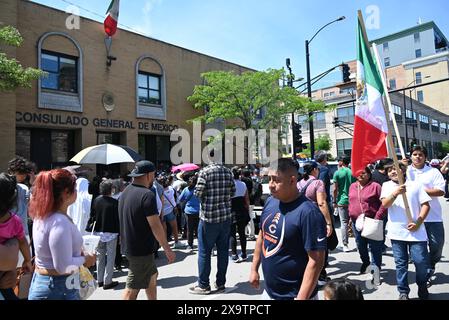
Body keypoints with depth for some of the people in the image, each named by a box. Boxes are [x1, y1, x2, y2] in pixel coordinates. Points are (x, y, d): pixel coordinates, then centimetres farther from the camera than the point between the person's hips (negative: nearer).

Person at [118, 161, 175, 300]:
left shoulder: (125, 192, 8)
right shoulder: (147, 194, -21)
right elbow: (155, 226, -22)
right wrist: (167, 249, -14)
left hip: (128, 245, 9)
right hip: (141, 249, -9)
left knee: (152, 275, 23)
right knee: (133, 288, 2)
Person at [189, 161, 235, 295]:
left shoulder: (205, 171, -10)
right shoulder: (228, 171, 4)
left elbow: (198, 193, -13)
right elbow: (232, 191, 8)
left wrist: (207, 194, 8)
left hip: (209, 216, -5)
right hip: (226, 215, 5)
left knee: (204, 251, 6)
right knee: (223, 250, 12)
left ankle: (203, 285, 16)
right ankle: (220, 283, 22)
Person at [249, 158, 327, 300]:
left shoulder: (308, 212, -24)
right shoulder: (270, 202, -2)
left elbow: (316, 261, -22)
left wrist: (302, 297, -21)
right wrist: (254, 269, 11)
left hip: (293, 295, -6)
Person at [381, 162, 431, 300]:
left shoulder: (415, 185, 5)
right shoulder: (387, 186, 5)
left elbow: (426, 205, 2)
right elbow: (385, 204, -8)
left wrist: (418, 223, -10)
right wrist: (395, 193, -27)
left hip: (416, 232, 0)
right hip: (397, 232, 0)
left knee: (421, 262, 3)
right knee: (401, 264, 8)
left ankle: (422, 288, 29)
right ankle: (403, 292, 22)